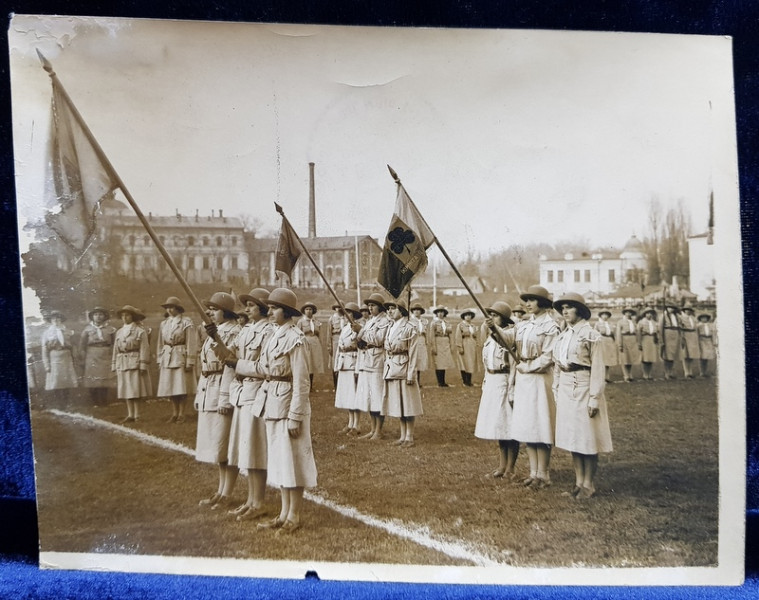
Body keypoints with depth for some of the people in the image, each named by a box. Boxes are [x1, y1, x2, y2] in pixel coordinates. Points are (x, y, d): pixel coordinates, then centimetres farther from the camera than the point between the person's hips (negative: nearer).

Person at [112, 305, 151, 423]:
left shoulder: (140, 331, -3)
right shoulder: (119, 332, 14)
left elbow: (144, 349, -8)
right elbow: (116, 350, 16)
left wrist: (143, 365, -13)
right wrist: (114, 365, 10)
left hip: (135, 363, -5)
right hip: (122, 364, 5)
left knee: (136, 390, -3)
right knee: (126, 390, 6)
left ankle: (137, 415, 4)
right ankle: (130, 415, 11)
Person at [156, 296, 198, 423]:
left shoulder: (186, 322, -5)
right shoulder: (164, 324, 11)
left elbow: (191, 343, -7)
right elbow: (160, 344, 15)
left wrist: (190, 361, -11)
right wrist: (159, 361, 11)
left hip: (181, 357, -5)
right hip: (167, 358, 5)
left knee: (182, 388, -1)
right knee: (170, 387, 7)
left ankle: (181, 414, 9)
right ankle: (174, 413, 18)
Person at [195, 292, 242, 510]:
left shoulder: (234, 333, -11)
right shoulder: (213, 332, 17)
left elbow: (231, 362, -19)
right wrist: (199, 394, 18)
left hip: (223, 392, -9)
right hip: (208, 394, 9)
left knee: (225, 445, -2)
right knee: (215, 444, 15)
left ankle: (227, 494, 9)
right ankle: (221, 490, 26)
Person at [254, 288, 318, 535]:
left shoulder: (295, 338, -14)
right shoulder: (273, 336, 11)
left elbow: (301, 381, -16)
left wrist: (295, 416, -18)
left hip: (288, 402, -9)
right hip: (272, 403, 9)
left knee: (292, 459, 2)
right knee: (278, 459, 15)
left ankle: (294, 516, 15)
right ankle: (284, 512, 27)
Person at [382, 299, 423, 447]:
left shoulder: (409, 328, -8)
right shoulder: (390, 328, 13)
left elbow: (413, 353, -11)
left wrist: (411, 374, -15)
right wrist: (386, 370, 11)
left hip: (403, 368, -7)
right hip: (391, 370, 7)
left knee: (407, 403, -1)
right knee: (397, 403, 11)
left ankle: (410, 437, 9)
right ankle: (403, 436, 20)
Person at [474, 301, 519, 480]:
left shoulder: (512, 332, -10)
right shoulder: (490, 337, 14)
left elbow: (506, 338, -36)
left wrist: (495, 327, -55)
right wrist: (486, 383, 20)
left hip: (505, 383, -8)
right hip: (491, 383, 8)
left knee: (509, 424, -1)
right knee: (497, 424, 13)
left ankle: (510, 468, 9)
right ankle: (502, 465, 23)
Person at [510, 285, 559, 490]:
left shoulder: (550, 326, -9)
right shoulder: (523, 325, 12)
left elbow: (548, 357, -14)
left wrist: (526, 368, -10)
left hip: (539, 379, -7)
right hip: (522, 379, 7)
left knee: (540, 426, -1)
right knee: (526, 425, 10)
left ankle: (543, 475, 10)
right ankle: (533, 472, 19)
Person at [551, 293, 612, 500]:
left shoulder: (591, 334, -8)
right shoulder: (562, 336, 11)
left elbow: (598, 369, -11)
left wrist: (594, 398, -14)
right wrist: (556, 392, 12)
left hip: (583, 388, -6)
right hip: (566, 390, 6)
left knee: (587, 438, 1)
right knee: (571, 437, 10)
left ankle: (589, 485, 13)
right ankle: (579, 482, 20)